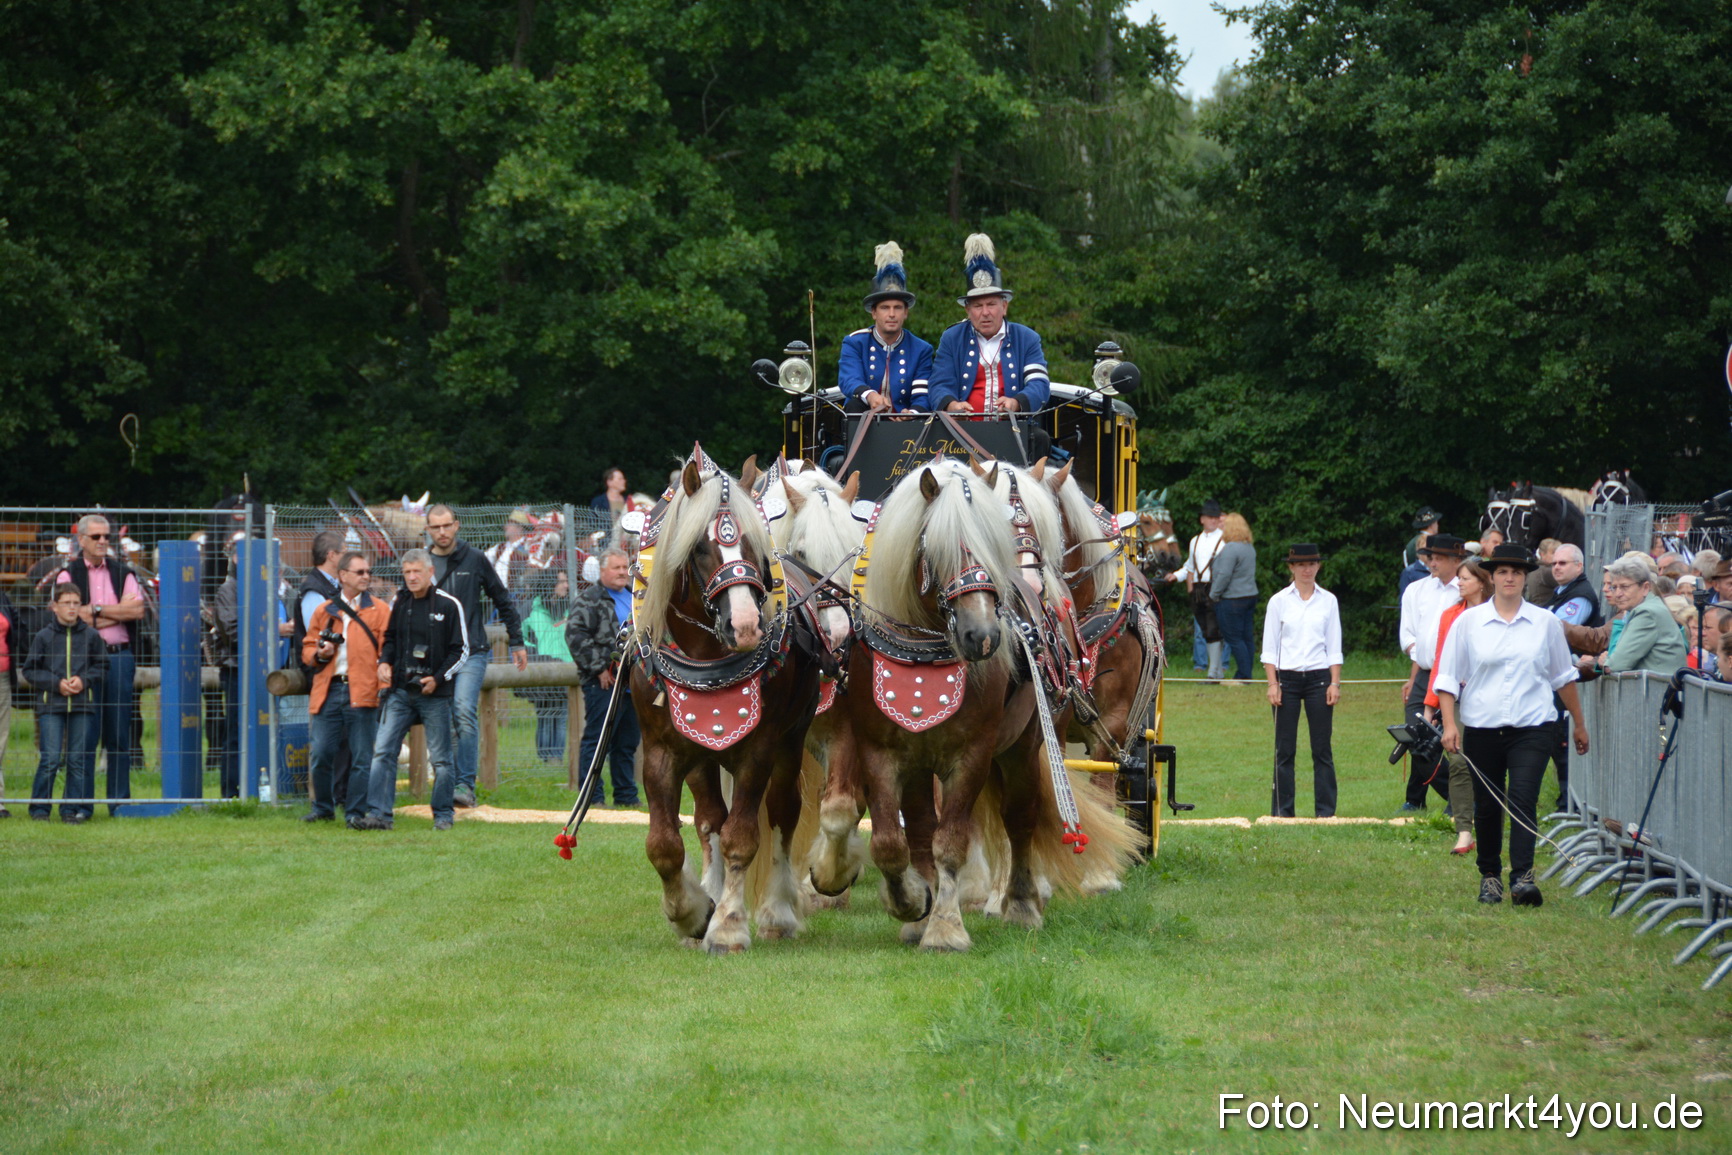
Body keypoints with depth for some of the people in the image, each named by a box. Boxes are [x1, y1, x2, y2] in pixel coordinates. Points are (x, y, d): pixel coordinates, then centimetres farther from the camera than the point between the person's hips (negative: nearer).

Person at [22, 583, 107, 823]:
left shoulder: (91, 636, 5)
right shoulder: (43, 637, 1)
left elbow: (102, 666, 11)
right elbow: (30, 670, 4)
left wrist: (84, 680, -6)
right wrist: (56, 683, -8)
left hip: (84, 706, 2)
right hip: (51, 705, -2)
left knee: (79, 759, 2)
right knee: (50, 759, -7)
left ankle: (72, 809, 10)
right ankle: (39, 807, 5)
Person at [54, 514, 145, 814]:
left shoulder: (122, 572, 14)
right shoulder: (69, 574, 6)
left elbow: (138, 609, 0)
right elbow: (72, 614, -8)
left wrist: (96, 610, -5)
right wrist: (119, 613, -5)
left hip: (119, 656, 2)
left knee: (119, 733, 1)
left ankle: (119, 799, 5)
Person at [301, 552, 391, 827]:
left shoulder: (380, 611, 7)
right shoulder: (324, 612, 15)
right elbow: (307, 649, 21)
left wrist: (385, 687, -10)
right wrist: (319, 653, -2)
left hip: (362, 692, -2)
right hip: (328, 692, 2)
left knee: (362, 757, -2)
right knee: (321, 754, 1)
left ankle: (356, 812, 5)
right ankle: (323, 807, 17)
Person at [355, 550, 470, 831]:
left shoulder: (449, 605, -3)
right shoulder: (399, 602, 10)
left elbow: (461, 650, -2)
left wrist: (438, 678, -12)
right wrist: (384, 662, 2)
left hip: (434, 693, -4)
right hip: (399, 690, 4)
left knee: (440, 759, 2)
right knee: (383, 751, -5)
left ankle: (443, 815, 12)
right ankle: (379, 814, -5)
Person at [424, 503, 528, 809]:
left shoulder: (474, 559, 3)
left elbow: (503, 600, 12)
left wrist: (517, 642, 14)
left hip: (471, 652, -3)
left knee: (465, 712, -19)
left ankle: (466, 784, -22)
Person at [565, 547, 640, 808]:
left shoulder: (635, 598, 18)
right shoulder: (589, 600, -6)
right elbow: (576, 636, -16)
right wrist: (599, 668, -18)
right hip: (604, 682, -8)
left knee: (627, 742, 12)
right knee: (596, 740, -6)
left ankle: (626, 796, 18)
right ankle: (593, 796, -5)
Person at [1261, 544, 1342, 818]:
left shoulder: (1328, 601, 7)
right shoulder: (1279, 601, 4)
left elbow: (1334, 648, 8)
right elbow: (1269, 648, 4)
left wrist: (1335, 683, 0)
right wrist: (1273, 684, -5)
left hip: (1319, 677, 1)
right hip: (1287, 679, -1)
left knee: (1322, 748, 0)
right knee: (1285, 749, 0)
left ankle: (1325, 810, 5)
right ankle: (1282, 810, 6)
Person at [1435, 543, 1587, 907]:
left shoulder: (1545, 623, 7)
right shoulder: (1468, 622, 3)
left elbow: (1563, 677, 18)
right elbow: (1448, 678, 4)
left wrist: (1579, 724, 22)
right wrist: (1449, 724, -7)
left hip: (1531, 728, -1)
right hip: (1482, 727, 1)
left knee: (1524, 800, -14)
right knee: (1487, 806, 7)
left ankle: (1523, 877, -20)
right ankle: (1489, 876, 22)